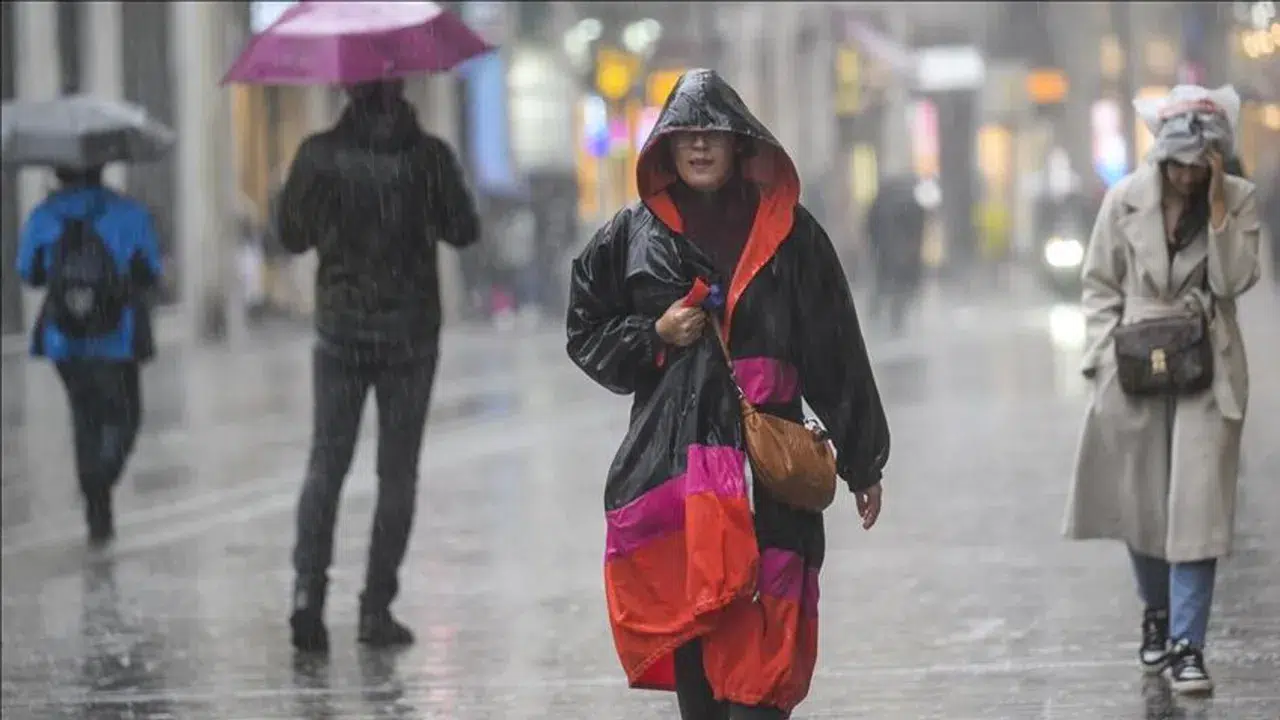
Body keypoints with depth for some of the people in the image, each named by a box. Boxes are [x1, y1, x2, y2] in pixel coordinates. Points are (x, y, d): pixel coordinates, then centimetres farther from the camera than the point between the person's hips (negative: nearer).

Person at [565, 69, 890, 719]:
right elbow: (585, 331, 16)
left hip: (764, 458, -2)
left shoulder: (790, 233, 6)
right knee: (683, 622, 1)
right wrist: (653, 336, -3)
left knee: (755, 644, -11)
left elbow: (837, 353, 7)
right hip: (668, 459, 2)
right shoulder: (634, 234, 10)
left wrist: (863, 463, 6)